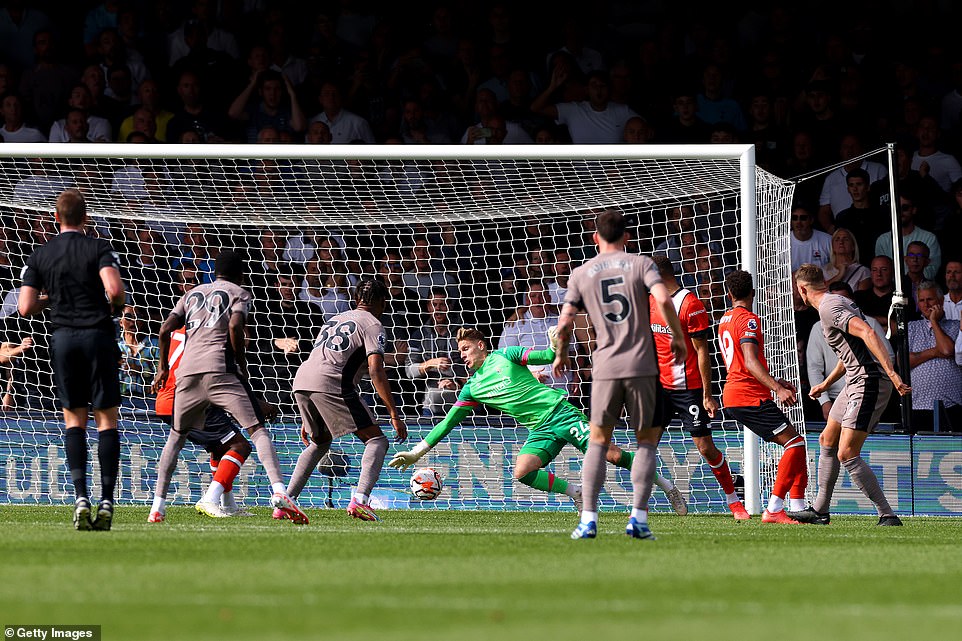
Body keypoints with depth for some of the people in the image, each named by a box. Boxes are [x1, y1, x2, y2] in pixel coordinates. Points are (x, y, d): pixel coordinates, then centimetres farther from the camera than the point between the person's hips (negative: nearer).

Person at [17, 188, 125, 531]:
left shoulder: (40, 255, 6)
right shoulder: (99, 248, -2)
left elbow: (25, 308, 0)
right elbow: (114, 288, -18)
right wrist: (116, 306, 4)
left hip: (63, 338, 2)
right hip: (99, 335, -2)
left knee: (73, 419, 9)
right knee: (106, 418, 3)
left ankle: (81, 496, -8)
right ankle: (106, 502, -4)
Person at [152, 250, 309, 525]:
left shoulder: (193, 294, 26)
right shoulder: (239, 293, 12)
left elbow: (165, 330, 15)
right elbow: (235, 326, -7)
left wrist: (163, 366, 25)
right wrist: (242, 363, 2)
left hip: (187, 369, 4)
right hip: (219, 367, -4)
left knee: (177, 436, 19)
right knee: (257, 430, -8)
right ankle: (278, 490, -28)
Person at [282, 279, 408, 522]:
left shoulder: (335, 320, 31)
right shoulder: (372, 325, 7)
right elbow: (376, 370, -7)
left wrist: (307, 420, 35)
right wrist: (394, 415, -8)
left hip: (301, 382, 7)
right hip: (331, 385, -7)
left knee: (319, 443, 30)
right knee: (376, 440, 1)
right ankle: (360, 500, -20)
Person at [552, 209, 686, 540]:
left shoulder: (581, 274, 7)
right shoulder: (640, 264, 3)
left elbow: (565, 323, 1)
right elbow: (663, 300, -13)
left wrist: (561, 355, 19)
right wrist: (678, 338, 0)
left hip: (605, 368, 1)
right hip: (642, 366, -1)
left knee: (598, 442, 10)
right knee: (646, 441, 8)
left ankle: (588, 519, 2)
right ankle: (638, 518, -2)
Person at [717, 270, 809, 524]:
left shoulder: (725, 320, 20)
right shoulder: (747, 319, -10)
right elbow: (750, 362, -23)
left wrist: (775, 383, 33)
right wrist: (778, 389, -31)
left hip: (733, 396, 10)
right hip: (749, 398, -10)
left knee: (794, 444, 11)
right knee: (795, 443, -14)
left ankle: (799, 509, 6)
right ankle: (774, 510, -19)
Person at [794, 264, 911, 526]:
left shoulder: (829, 308, -15)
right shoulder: (835, 301, 17)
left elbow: (867, 333, -29)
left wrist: (892, 374, -36)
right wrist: (826, 384, 44)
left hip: (868, 384, -10)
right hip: (856, 383, 10)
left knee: (847, 454, -14)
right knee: (827, 440, 21)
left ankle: (888, 516, -11)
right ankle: (819, 510, 31)